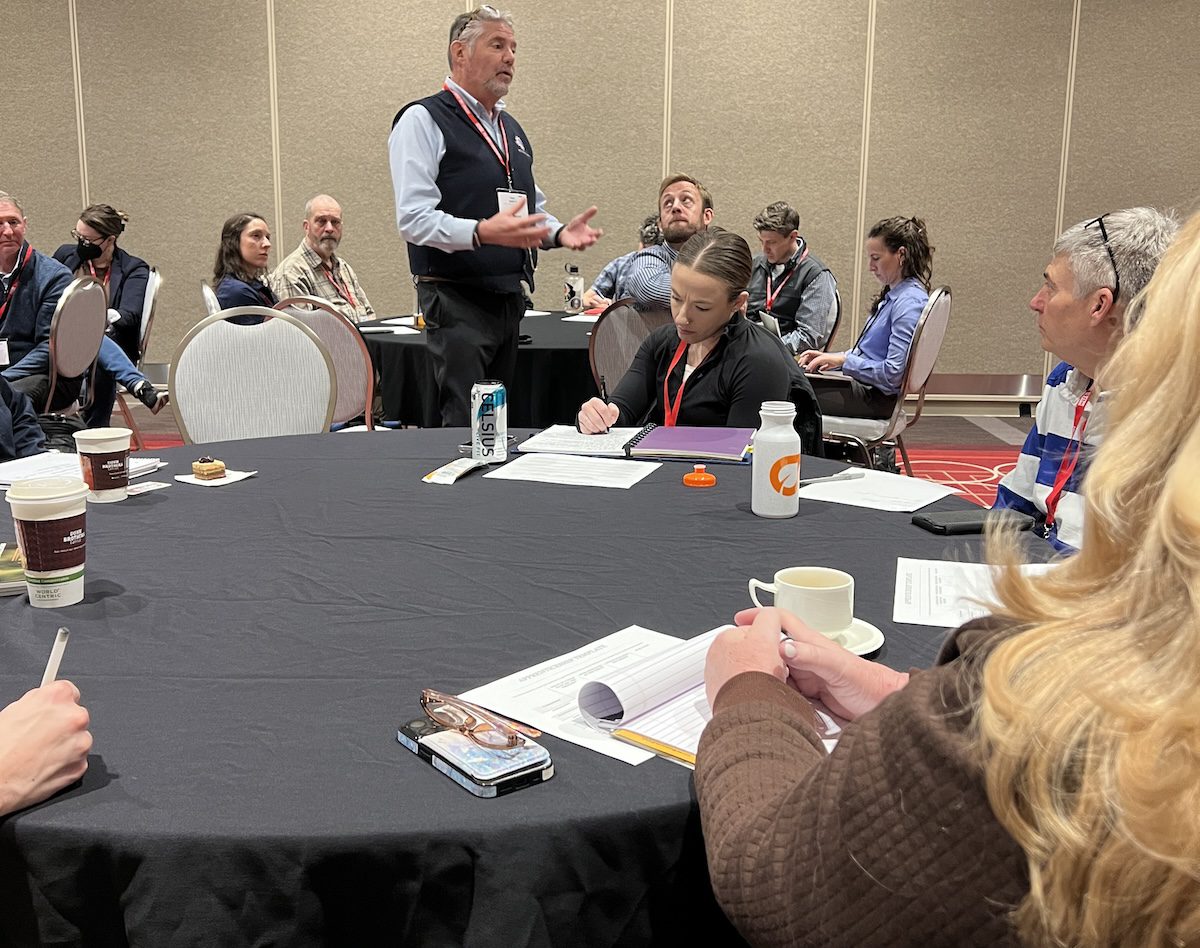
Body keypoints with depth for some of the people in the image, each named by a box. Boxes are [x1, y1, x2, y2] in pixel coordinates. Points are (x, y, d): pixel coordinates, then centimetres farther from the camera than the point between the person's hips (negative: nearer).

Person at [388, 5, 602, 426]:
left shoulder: (511, 128, 19)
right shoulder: (423, 121, -7)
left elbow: (532, 210, 26)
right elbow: (413, 219, -16)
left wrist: (558, 232, 3)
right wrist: (483, 233, -31)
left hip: (510, 298, 8)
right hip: (457, 300, -8)